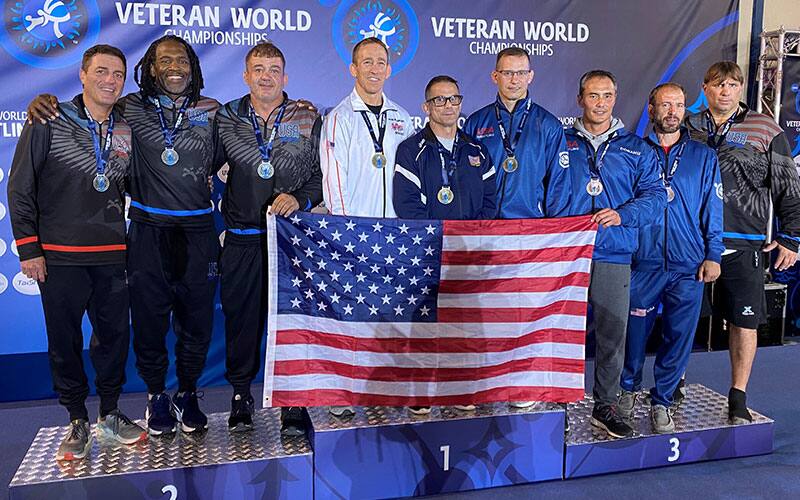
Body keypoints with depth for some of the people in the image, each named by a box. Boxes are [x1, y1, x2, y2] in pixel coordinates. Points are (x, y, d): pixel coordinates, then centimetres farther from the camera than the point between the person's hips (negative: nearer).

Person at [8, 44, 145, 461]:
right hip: (59, 256, -3)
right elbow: (20, 188, -2)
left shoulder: (126, 131, 8)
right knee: (64, 342, 6)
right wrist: (28, 247, -6)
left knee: (114, 335, 9)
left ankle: (110, 413, 27)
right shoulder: (48, 123, -3)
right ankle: (78, 421, 21)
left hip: (113, 256, 3)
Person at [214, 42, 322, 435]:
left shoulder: (308, 120, 7)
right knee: (241, 317, 7)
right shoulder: (226, 118, 11)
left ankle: (294, 401, 12)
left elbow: (323, 176, 4)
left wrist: (299, 199, -12)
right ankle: (241, 395, 23)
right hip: (242, 240, 2)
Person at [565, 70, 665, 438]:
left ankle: (605, 406, 17)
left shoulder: (636, 149, 12)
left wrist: (622, 215, -12)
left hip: (614, 256, 1)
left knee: (613, 334, 4)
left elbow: (655, 194, 6)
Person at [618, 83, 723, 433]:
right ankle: (628, 388, 29)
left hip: (688, 266, 1)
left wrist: (713, 255, 0)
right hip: (643, 262, -1)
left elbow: (712, 209, 7)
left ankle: (662, 400, 21)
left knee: (679, 335, 5)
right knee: (635, 331, 5)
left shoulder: (704, 156, 9)